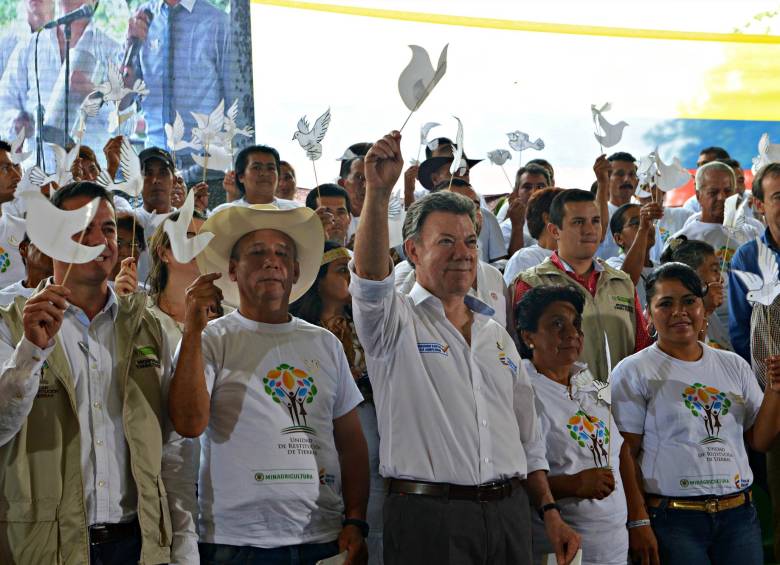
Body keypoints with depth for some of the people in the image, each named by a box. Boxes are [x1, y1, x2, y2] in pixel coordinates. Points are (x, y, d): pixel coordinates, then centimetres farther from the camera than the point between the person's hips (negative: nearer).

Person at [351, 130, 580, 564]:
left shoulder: (497, 335, 19)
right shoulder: (396, 322, 1)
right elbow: (370, 280, -23)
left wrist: (550, 512, 13)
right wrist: (378, 192, -35)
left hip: (509, 512, 6)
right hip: (428, 513, -5)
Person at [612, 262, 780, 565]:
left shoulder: (734, 366, 12)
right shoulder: (633, 372, -2)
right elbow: (626, 456, -6)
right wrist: (638, 522, -12)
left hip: (739, 514, 4)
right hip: (673, 519, -4)